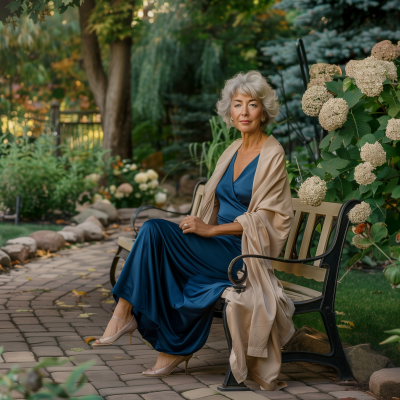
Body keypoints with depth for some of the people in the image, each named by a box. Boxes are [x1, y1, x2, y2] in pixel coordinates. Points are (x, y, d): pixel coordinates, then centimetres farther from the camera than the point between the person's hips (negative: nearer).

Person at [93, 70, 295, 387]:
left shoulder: (272, 154, -7)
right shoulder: (234, 150, 15)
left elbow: (263, 218, -12)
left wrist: (210, 230, -17)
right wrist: (199, 225, 1)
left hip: (244, 253, -6)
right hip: (218, 247, 6)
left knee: (155, 230, -24)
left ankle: (126, 312, -14)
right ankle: (176, 348, -14)